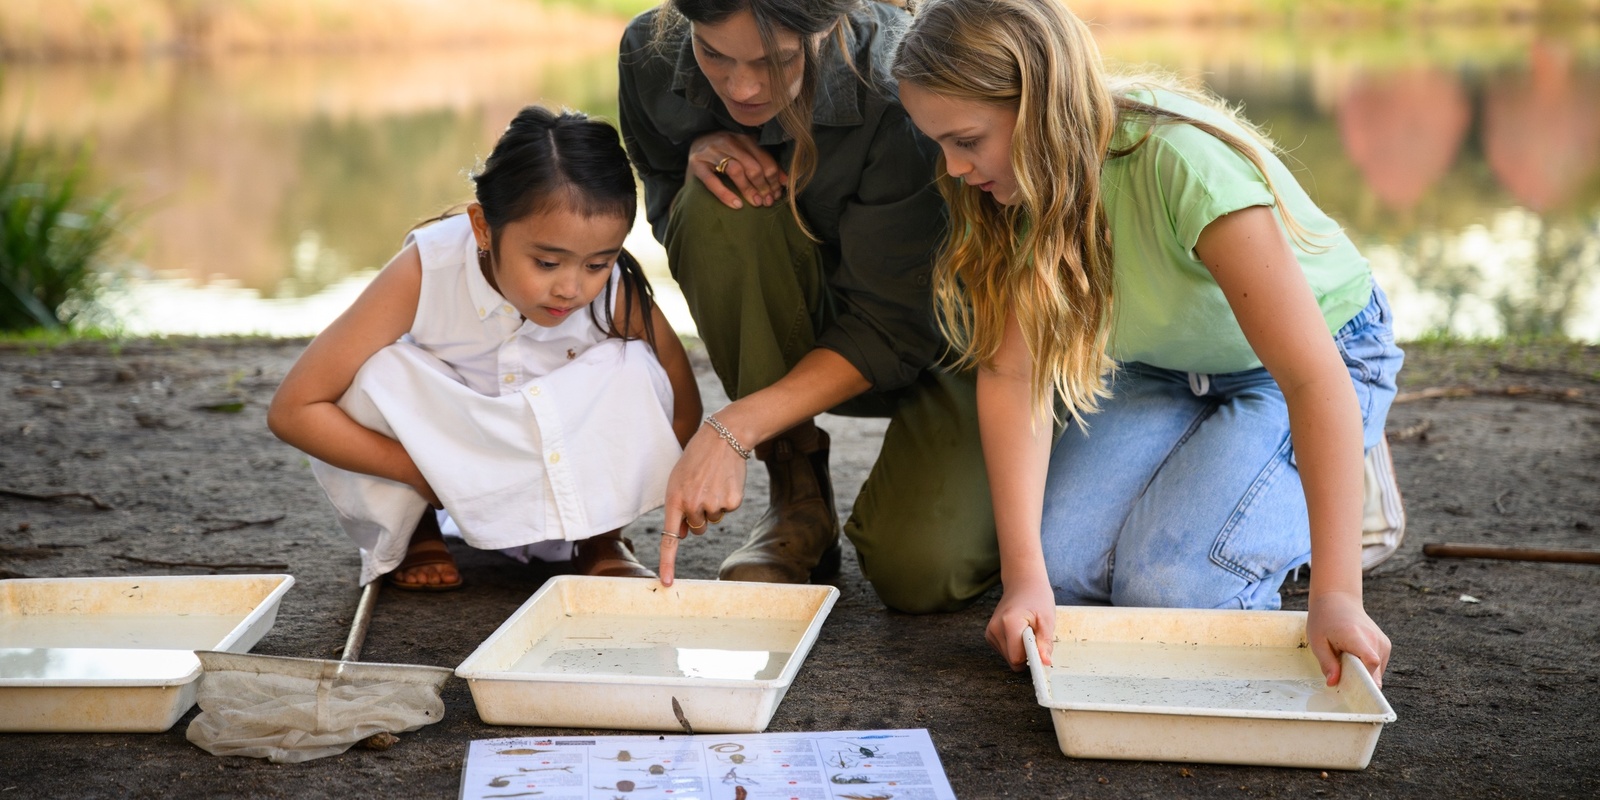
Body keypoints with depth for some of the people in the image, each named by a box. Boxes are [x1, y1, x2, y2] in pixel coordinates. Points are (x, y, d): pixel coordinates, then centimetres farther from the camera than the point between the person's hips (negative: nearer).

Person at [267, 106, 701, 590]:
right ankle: (413, 533, -4)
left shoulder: (618, 293, -26)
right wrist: (426, 474, -32)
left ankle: (601, 538, -4)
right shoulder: (425, 272, -31)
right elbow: (292, 409, -29)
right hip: (440, 454, 0)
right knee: (375, 372, -30)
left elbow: (682, 414, -11)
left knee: (633, 372, -27)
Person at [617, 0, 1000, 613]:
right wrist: (698, 159, -22)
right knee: (719, 205, -30)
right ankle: (799, 495, -13)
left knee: (917, 573, -27)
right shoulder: (651, 53, -17)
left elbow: (890, 328, -27)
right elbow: (668, 219, 2)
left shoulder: (897, 84, -32)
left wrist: (733, 428, -36)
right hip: (803, 327, 4)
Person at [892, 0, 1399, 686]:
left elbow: (1315, 380, -38)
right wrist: (1024, 573, -32)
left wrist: (1335, 596, -43)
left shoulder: (1182, 162, -36)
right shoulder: (1016, 188, -17)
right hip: (1162, 369, 5)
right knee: (1063, 570, -14)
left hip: (1329, 351, -5)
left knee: (1169, 591, -22)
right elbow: (1010, 372, -21)